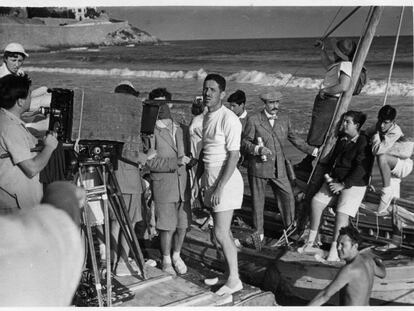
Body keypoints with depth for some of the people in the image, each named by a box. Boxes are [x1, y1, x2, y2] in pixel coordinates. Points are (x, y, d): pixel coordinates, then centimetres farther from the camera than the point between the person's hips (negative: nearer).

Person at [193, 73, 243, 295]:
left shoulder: (228, 119, -14)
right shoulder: (207, 118, 13)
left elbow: (233, 156, -18)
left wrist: (220, 187, -21)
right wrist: (197, 179, 16)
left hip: (226, 180, -8)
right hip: (210, 178, 8)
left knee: (221, 233, -8)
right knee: (223, 231, 12)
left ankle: (234, 280, 4)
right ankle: (229, 272, 22)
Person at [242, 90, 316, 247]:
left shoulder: (284, 119, 6)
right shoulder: (254, 120, -6)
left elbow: (294, 138, 17)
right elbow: (244, 142, -3)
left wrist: (313, 150, 14)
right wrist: (258, 149, -22)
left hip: (279, 168, 3)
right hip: (258, 168, -3)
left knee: (288, 198, 1)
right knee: (258, 201, 7)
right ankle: (258, 234, 24)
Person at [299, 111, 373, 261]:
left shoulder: (364, 144, -15)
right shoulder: (341, 138, 8)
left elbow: (361, 169, -20)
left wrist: (343, 184, -19)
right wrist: (330, 176, 3)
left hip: (354, 185, -7)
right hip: (336, 180, 7)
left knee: (342, 212, -20)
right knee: (316, 201, -5)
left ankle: (334, 250, -13)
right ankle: (310, 242, 3)